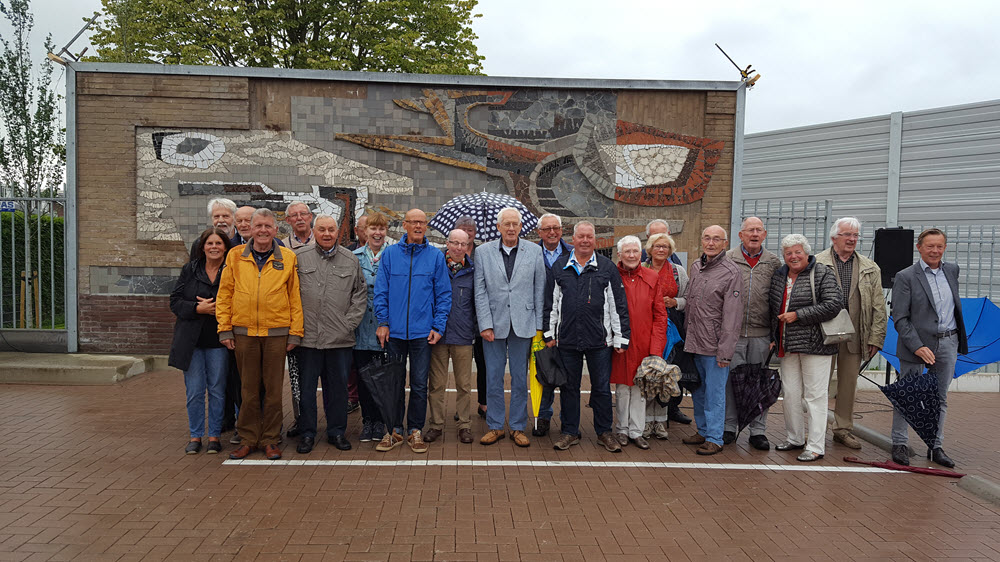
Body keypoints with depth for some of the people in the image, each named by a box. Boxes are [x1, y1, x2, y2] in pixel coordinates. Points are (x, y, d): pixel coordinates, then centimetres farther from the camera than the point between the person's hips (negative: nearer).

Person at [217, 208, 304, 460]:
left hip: (276, 333, -1)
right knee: (249, 388, 9)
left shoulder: (288, 258, 2)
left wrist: (295, 332, -1)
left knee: (273, 388, 6)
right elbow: (224, 294, 8)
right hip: (243, 332, 1)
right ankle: (249, 439, 20)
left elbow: (295, 297, 3)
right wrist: (224, 329, 2)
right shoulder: (235, 256, 5)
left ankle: (270, 440, 18)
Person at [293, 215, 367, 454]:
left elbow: (360, 294, 11)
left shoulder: (351, 260, 8)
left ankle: (337, 432, 23)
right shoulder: (298, 257, 3)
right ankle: (307, 433, 20)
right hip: (307, 336, -1)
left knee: (338, 387, 9)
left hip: (340, 338, 1)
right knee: (306, 387, 7)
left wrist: (350, 322, 2)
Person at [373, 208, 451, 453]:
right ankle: (394, 430, 21)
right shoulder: (389, 254, 4)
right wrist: (383, 322, -3)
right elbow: (381, 292, 5)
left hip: (422, 332, -1)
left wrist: (438, 326, -4)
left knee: (420, 384, 6)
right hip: (394, 331, 1)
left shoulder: (436, 256, 3)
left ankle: (415, 431, 19)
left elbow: (444, 294, 3)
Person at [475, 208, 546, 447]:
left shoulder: (534, 251, 4)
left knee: (520, 378, 8)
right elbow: (480, 292, 0)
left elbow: (539, 291, 4)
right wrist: (485, 325, -7)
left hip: (523, 325, 0)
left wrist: (539, 326, 0)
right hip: (494, 324, 0)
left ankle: (518, 427, 19)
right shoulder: (483, 252, 3)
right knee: (493, 378, 6)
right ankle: (495, 426, 19)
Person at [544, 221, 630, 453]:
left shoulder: (607, 268, 4)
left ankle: (604, 432, 22)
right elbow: (550, 303, 9)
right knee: (569, 387, 10)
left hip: (599, 340, -1)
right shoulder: (559, 266, 7)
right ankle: (570, 432, 22)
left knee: (602, 387, 7)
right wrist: (549, 334, 5)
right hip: (567, 339, 1)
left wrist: (620, 338, 0)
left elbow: (618, 305, 3)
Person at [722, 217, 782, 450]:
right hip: (732, 332, -1)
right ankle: (729, 427, 16)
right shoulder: (728, 260, 2)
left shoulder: (773, 262, 9)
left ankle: (757, 430, 17)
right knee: (730, 379, 3)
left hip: (761, 334, 1)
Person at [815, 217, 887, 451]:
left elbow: (878, 307, 10)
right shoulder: (816, 263, 1)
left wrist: (875, 338, 4)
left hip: (854, 336, 3)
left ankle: (843, 429, 22)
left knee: (849, 383, 10)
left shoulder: (870, 268, 11)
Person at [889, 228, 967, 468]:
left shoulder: (952, 270, 8)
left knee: (940, 398, 11)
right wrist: (918, 347, -20)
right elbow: (899, 318, -12)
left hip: (948, 343, 5)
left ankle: (935, 446, 21)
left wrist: (959, 338, 22)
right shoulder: (905, 277, -9)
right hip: (917, 343, -5)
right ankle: (899, 444, 12)